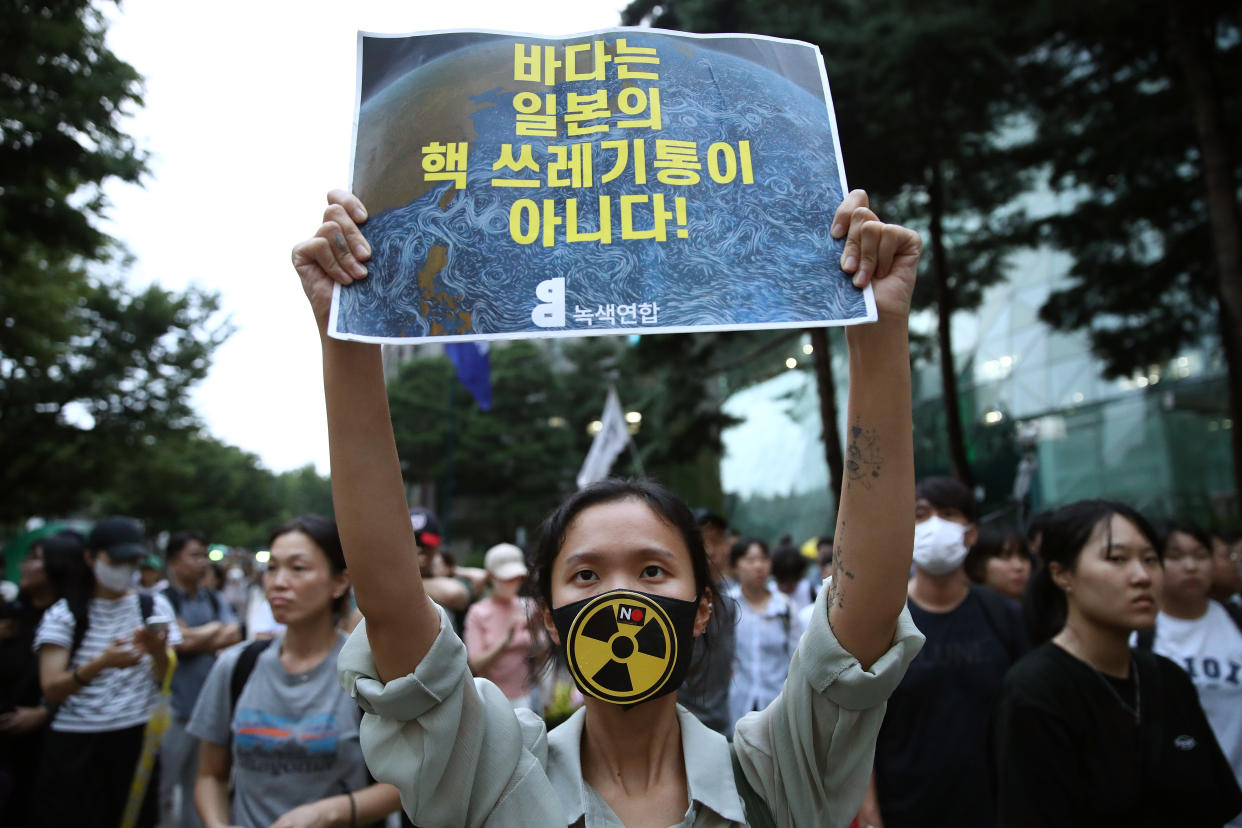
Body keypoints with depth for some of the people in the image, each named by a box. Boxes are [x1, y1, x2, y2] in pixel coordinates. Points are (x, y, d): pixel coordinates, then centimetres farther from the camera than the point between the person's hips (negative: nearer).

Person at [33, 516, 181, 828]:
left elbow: (168, 680, 2)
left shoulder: (155, 606, 5)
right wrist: (101, 663, -25)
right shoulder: (64, 613, -1)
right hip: (76, 744, -1)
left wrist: (158, 652, -19)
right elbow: (51, 690, -8)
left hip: (137, 740, 1)